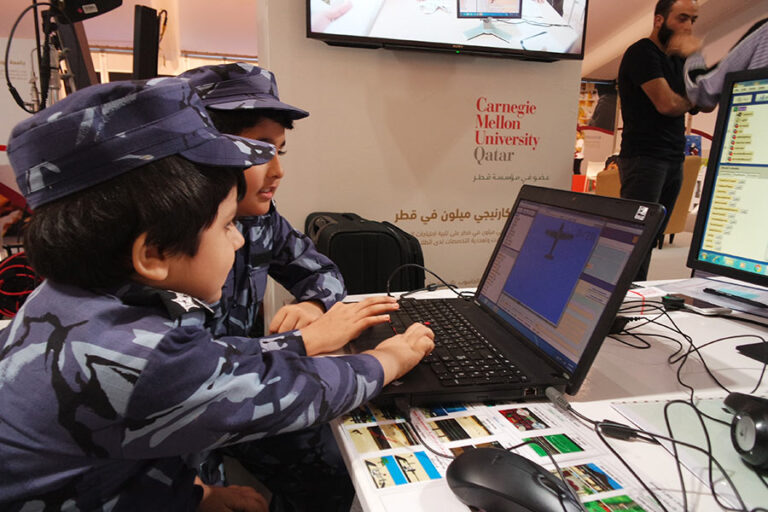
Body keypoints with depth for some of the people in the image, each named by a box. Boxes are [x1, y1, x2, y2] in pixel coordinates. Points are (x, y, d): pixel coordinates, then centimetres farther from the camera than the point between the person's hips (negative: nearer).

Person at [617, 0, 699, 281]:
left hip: (674, 160, 9)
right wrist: (690, 100, 5)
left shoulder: (677, 58, 20)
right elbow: (668, 104, -16)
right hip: (645, 158, -9)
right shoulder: (642, 53, -5)